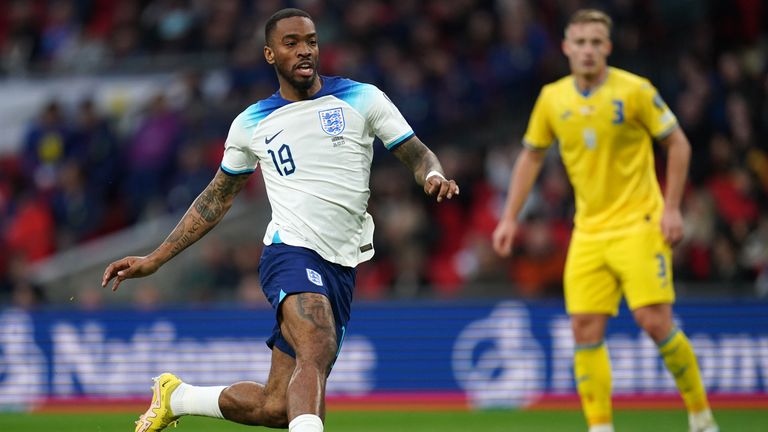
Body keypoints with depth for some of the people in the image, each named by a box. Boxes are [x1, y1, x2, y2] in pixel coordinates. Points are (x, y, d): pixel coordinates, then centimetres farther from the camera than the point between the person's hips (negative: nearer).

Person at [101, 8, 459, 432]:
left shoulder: (360, 99, 7)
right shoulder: (251, 124, 10)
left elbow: (418, 155, 7)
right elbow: (217, 197, 21)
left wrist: (433, 175, -19)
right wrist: (154, 259, 19)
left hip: (341, 268, 2)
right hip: (291, 252, -2)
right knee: (317, 351, -34)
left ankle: (176, 397, 27)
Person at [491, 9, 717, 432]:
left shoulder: (634, 91, -8)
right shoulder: (552, 99, 4)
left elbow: (678, 144, -2)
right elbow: (531, 156, 16)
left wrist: (671, 208, -9)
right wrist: (510, 218, 11)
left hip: (638, 224, -4)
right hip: (588, 231, 4)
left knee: (655, 322, -12)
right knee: (585, 330, -5)